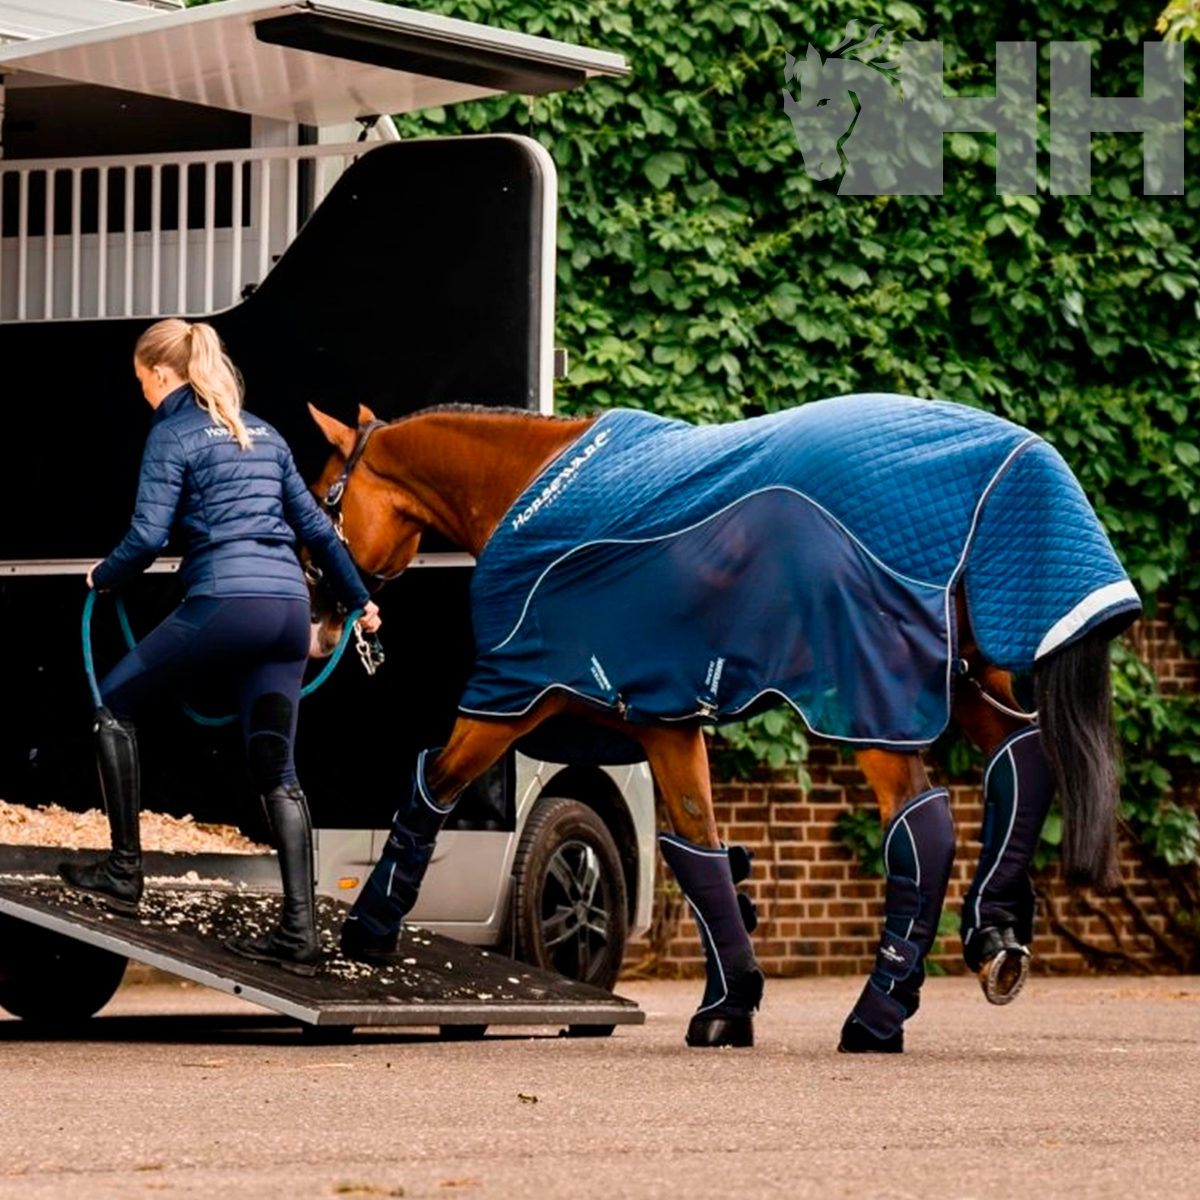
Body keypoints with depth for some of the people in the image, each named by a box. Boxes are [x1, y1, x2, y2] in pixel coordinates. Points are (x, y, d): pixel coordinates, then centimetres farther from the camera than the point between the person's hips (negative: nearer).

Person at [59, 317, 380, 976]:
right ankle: (299, 929, -1)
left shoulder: (172, 434, 1)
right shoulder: (263, 434, 22)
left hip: (223, 601, -7)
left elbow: (148, 537, -7)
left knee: (114, 703, 13)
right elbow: (315, 526, 25)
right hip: (289, 606, 7)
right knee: (276, 768, 8)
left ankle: (123, 871, 12)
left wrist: (104, 575, 13)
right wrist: (358, 600, 35)